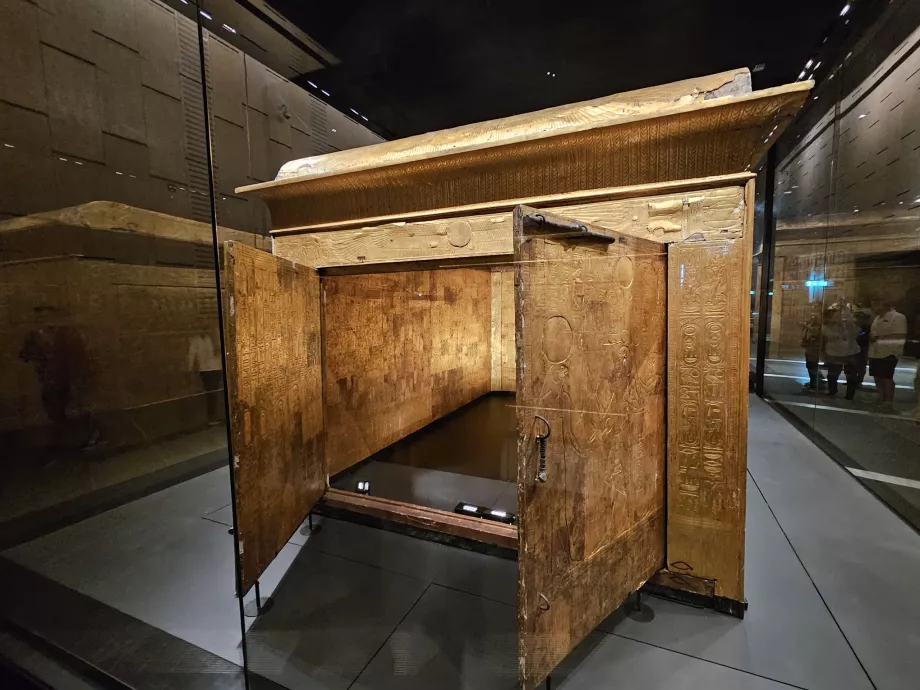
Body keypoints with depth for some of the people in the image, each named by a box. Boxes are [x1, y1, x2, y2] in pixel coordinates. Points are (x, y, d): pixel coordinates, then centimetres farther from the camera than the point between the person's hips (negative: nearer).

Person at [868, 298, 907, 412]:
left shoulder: (898, 317, -10)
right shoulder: (877, 318, 16)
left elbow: (901, 336, -18)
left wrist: (879, 338, -21)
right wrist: (871, 336, 4)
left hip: (888, 354, -8)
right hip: (875, 353, 8)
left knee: (886, 377, -4)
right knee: (877, 377, 11)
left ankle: (889, 402, 5)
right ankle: (881, 399, 22)